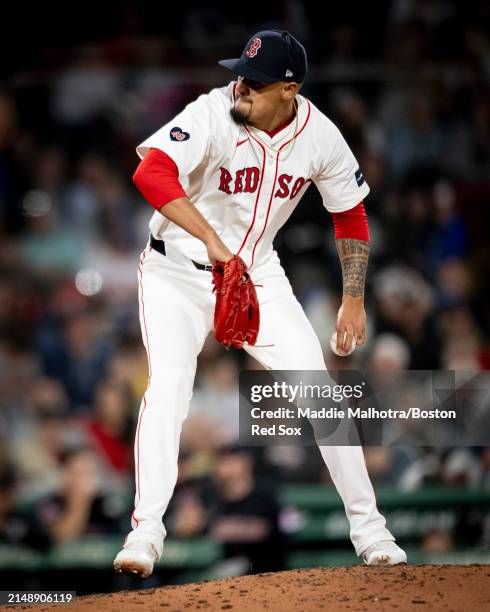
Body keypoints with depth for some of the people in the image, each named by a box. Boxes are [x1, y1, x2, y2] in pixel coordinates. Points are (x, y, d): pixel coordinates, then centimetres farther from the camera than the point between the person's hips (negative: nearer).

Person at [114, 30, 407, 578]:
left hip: (258, 274, 3)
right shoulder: (212, 115, -25)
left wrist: (354, 298, 2)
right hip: (179, 271, -3)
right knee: (168, 385, -23)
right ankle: (146, 529, -19)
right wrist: (212, 240, -49)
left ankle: (366, 524, 12)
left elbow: (350, 215, 6)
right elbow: (151, 172, -41)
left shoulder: (320, 137, -11)